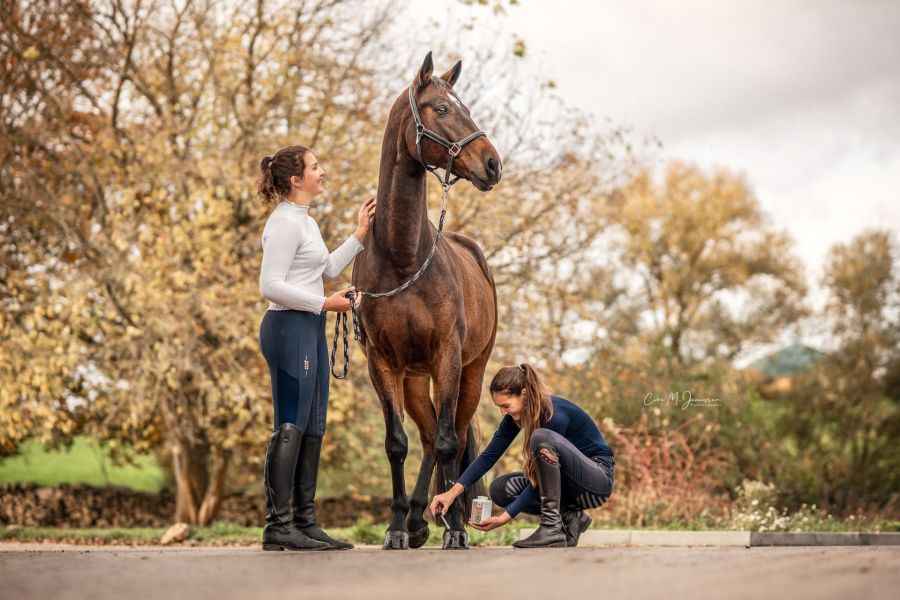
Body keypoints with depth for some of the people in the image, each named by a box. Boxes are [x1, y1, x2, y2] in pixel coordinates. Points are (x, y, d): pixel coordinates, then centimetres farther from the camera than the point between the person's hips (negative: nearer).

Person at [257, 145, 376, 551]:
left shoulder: (303, 221, 18)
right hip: (289, 328, -10)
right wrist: (324, 303, -17)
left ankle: (304, 522, 16)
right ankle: (277, 528, -6)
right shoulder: (285, 222, -13)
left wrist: (361, 234, 24)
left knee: (312, 429, 11)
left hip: (309, 332, 10)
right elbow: (271, 286, -19)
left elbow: (329, 269, 29)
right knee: (290, 427, -9)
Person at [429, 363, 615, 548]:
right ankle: (569, 518, 0)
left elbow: (540, 482, -25)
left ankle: (552, 529, -28)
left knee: (543, 438, -33)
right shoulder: (516, 414, -6)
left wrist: (505, 517, -26)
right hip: (569, 484, 8)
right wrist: (453, 492, -12)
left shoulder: (556, 417, -28)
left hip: (599, 476, -8)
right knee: (500, 489, -8)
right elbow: (489, 456, -2)